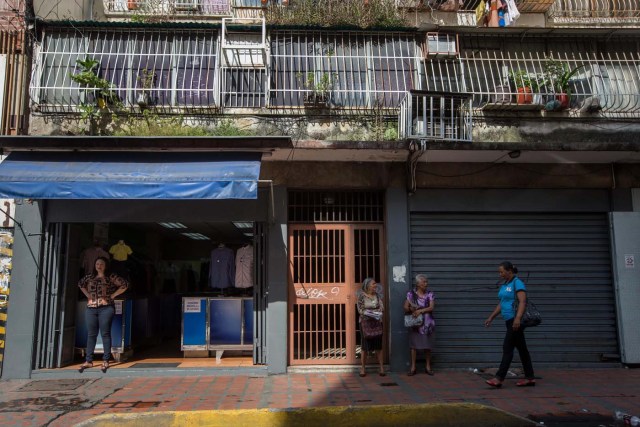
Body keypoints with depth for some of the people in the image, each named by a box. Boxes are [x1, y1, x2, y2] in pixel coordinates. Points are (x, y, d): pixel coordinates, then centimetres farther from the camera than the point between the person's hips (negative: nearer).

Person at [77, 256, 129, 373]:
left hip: (106, 308, -4)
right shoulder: (89, 277, 14)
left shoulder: (111, 277, 0)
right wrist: (87, 294, 17)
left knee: (105, 334, -3)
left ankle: (105, 361, 1)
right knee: (91, 334, 7)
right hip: (91, 308, 4)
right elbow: (80, 283, 31)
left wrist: (113, 295, -5)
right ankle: (88, 361, 14)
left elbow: (125, 284, -6)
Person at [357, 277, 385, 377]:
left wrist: (370, 311, -18)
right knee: (365, 346, 1)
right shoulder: (361, 296, -4)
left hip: (377, 323, 2)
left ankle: (381, 367, 10)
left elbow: (382, 308, -1)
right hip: (365, 323, -2)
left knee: (378, 345, 4)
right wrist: (375, 312, -19)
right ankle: (363, 367, 12)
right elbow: (360, 310, -8)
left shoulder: (378, 295, 5)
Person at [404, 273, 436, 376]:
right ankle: (413, 367, 9)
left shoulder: (430, 294, 3)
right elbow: (405, 308, 0)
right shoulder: (411, 294, 0)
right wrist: (411, 309, -21)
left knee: (428, 346, 6)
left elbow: (431, 307, -9)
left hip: (427, 323, 1)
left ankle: (428, 366, 19)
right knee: (414, 345, 1)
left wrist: (420, 311, -21)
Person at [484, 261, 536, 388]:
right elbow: (501, 303, 21)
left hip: (516, 320, -9)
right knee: (521, 348, 12)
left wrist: (518, 318, -32)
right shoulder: (504, 285, 15)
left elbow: (522, 302, -21)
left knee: (507, 348, -9)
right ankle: (530, 378, 20)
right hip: (510, 320, 9)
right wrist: (491, 317, 21)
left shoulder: (517, 283, -11)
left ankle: (499, 378, -8)